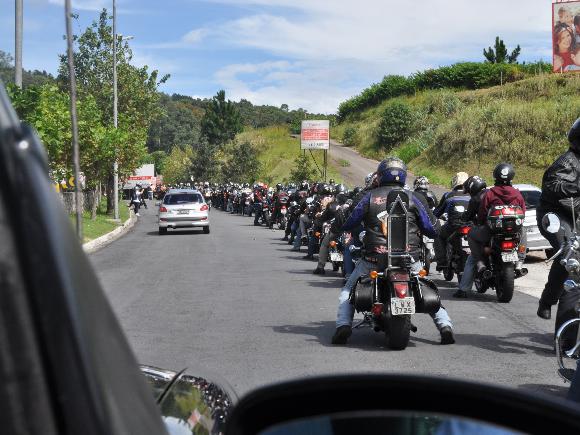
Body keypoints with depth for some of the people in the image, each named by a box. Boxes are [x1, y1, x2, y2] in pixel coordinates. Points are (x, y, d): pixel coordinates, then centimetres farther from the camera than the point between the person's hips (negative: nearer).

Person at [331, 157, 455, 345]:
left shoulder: (370, 197, 3)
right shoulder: (413, 198, 5)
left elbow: (349, 224, 7)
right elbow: (432, 228, 6)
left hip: (375, 257, -1)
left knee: (348, 290, 17)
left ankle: (343, 325, -4)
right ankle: (445, 325, 3)